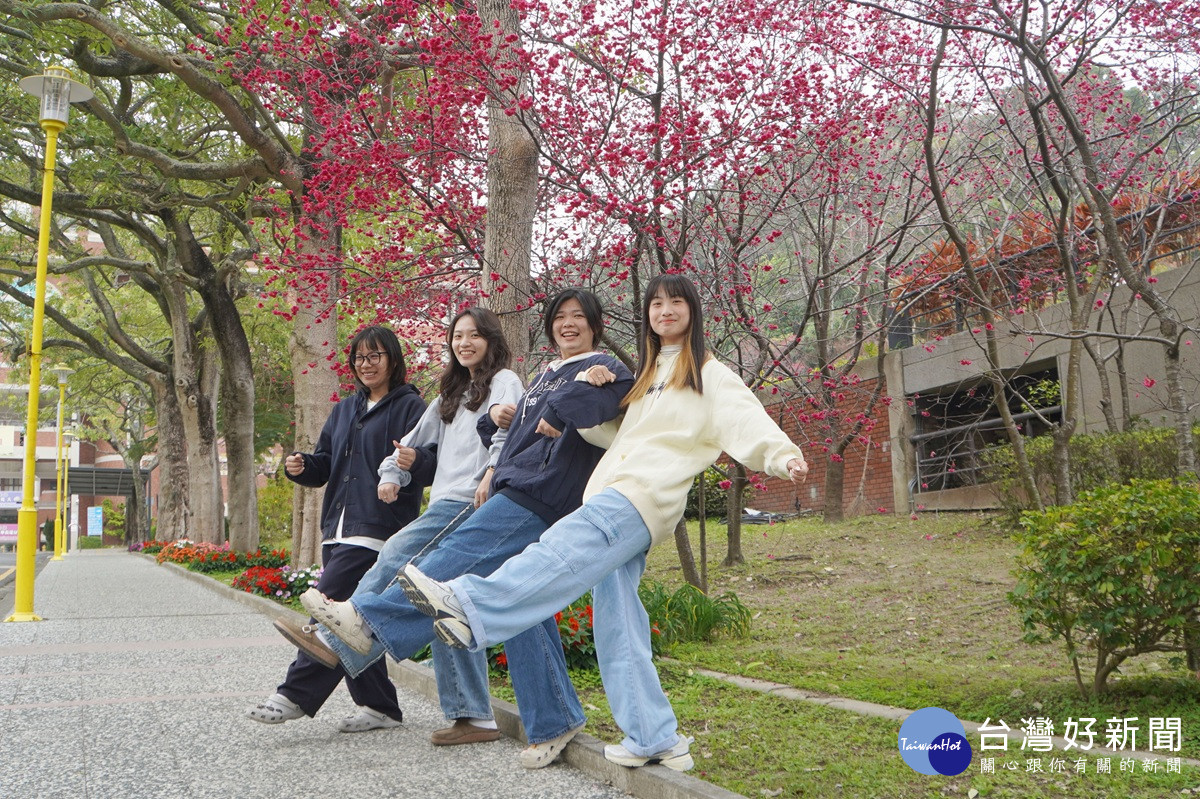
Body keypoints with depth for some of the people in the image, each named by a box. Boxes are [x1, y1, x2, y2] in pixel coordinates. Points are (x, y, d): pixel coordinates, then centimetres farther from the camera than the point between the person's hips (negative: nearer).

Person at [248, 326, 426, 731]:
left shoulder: (410, 407, -3)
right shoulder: (345, 409, 21)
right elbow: (325, 465, 22)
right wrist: (301, 466, 1)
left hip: (377, 529, -8)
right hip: (338, 530, 8)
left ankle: (295, 695, -8)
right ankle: (378, 705, 16)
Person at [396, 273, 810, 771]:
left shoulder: (709, 375, 10)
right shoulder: (645, 375, 34)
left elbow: (746, 420, -8)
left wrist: (784, 456, -27)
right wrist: (592, 390, 15)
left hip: (644, 497, -8)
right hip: (611, 498, 8)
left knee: (563, 551, -32)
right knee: (617, 623, 0)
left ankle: (470, 607, -53)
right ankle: (655, 740, 1)